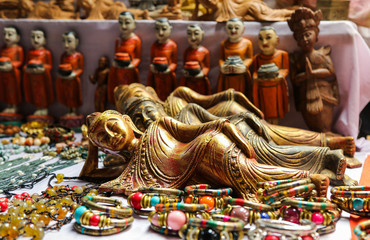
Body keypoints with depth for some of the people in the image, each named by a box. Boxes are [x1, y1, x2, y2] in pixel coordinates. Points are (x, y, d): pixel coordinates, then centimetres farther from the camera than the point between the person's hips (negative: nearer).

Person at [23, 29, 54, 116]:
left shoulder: (46, 52, -5)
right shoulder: (30, 52, 7)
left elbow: (49, 65, -5)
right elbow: (26, 64, 10)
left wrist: (43, 69, -23)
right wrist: (27, 68, -12)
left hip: (43, 76, -4)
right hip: (32, 76, 4)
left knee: (43, 92, 3)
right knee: (35, 92, 10)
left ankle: (44, 108, 16)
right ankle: (38, 108, 21)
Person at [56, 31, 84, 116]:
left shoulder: (78, 55, -10)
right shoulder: (63, 56, 2)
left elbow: (81, 69, -8)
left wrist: (74, 74, -22)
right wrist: (61, 73, -10)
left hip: (73, 80, -4)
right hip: (63, 80, 4)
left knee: (73, 96, 9)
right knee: (66, 96, 14)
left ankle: (74, 111, 25)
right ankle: (69, 111, 29)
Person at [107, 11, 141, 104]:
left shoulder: (136, 40, -8)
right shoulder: (118, 40, 3)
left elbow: (138, 57, -4)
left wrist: (132, 65, -22)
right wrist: (114, 62, -10)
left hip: (130, 72, -3)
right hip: (117, 71, 4)